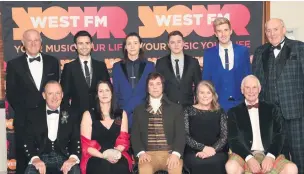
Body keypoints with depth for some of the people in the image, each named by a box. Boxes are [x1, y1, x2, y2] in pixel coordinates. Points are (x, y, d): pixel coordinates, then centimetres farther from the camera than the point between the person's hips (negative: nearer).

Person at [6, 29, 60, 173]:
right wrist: (21, 111, -2)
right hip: (24, 119, -1)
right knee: (24, 159, 7)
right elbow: (11, 93, 3)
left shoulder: (52, 62, 7)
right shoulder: (14, 64, 2)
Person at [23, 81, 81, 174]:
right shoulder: (33, 115, 10)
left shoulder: (70, 115, 11)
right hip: (41, 158, 0)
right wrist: (35, 158, -17)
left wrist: (73, 158, -18)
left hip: (64, 158, 0)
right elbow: (28, 141, 4)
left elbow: (77, 140, 4)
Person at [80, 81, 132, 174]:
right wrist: (104, 156, -14)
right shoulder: (88, 115, 7)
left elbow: (123, 141, 10)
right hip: (95, 158, -2)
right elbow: (86, 145, 1)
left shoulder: (122, 114, 16)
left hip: (117, 157, 2)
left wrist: (116, 153, -11)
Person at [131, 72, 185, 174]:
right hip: (148, 154, 1)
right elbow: (135, 135, 9)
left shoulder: (176, 108, 10)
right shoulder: (139, 110, 14)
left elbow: (180, 134, 2)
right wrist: (141, 152, -11)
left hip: (170, 153, 0)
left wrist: (175, 153, -16)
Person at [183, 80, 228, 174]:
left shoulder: (220, 112, 14)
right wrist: (203, 148, -12)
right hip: (193, 152, -1)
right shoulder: (188, 111, 10)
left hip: (217, 152, 1)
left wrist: (213, 149, -13)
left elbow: (224, 136, 5)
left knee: (215, 163, -33)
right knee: (199, 163, -34)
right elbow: (185, 136, 1)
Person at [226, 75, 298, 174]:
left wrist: (270, 156, -13)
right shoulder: (234, 112, 11)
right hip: (244, 155, -1)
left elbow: (279, 135, 6)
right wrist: (249, 158, -17)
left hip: (269, 155, 1)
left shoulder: (272, 109, 13)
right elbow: (233, 139, 2)